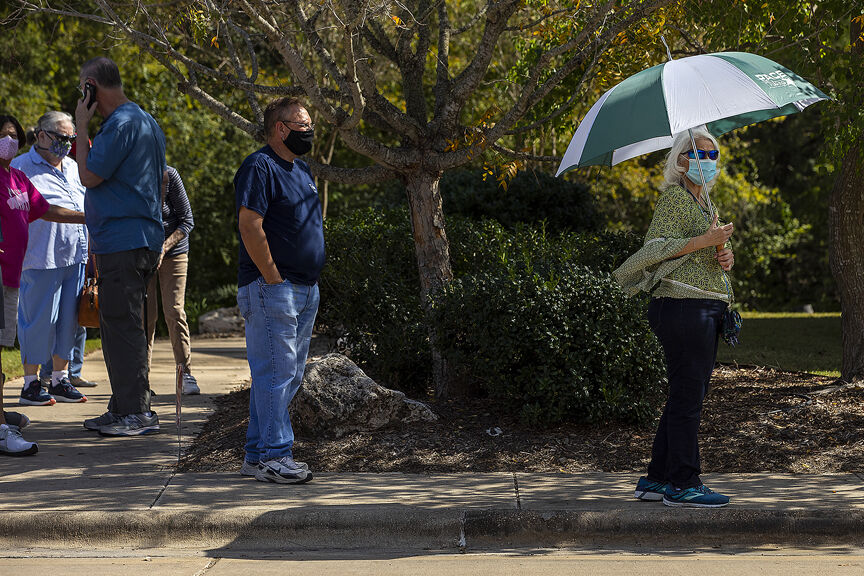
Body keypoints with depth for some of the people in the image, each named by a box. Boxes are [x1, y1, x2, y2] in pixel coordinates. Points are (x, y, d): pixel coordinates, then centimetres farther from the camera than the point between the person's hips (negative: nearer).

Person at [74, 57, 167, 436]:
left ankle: (136, 412, -6)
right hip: (143, 238, 10)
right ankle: (124, 408, 19)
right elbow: (158, 183, 24)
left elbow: (89, 176, -14)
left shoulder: (121, 124, -14)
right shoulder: (146, 121, 19)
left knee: (122, 327, -8)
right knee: (118, 326, 14)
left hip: (123, 242, -10)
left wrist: (81, 126, -6)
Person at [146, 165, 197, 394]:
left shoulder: (168, 175, -17)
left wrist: (165, 246, -24)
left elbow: (187, 220, -12)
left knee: (174, 311, -9)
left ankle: (186, 374, -4)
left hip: (173, 253, -2)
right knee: (145, 313, -4)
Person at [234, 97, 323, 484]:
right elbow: (250, 226, -20)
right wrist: (273, 279, -19)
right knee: (276, 372, -9)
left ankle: (257, 456, 17)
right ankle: (271, 456, -4)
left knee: (290, 376, 11)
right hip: (273, 288, -10)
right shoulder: (260, 167, -11)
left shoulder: (301, 169, 19)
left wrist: (311, 282, 16)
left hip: (306, 289, 10)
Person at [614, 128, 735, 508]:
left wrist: (725, 256, 8)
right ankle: (682, 484, -3)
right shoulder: (674, 198, -7)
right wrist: (705, 240, -22)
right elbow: (655, 247, -17)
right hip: (683, 306, -10)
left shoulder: (705, 202, 22)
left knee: (686, 396, 11)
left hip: (706, 307, 10)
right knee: (688, 395, -8)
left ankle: (656, 479, 17)